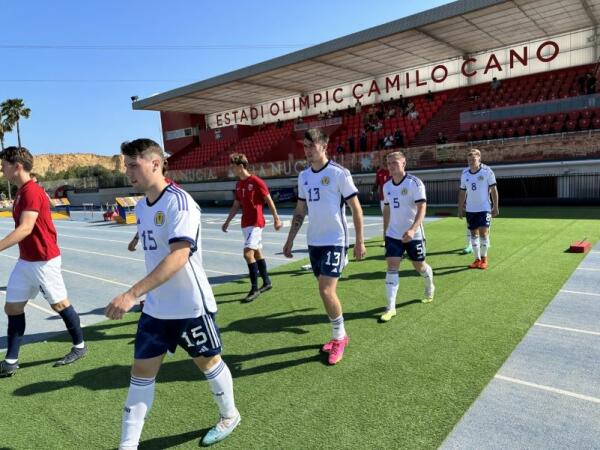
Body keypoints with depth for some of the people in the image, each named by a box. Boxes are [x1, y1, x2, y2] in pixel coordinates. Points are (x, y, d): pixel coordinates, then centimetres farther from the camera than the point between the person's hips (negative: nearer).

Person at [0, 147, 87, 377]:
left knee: (59, 304, 4)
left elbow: (25, 229, -30)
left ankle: (79, 347, 22)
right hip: (25, 261, 9)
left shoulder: (31, 191, -20)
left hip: (43, 261, -9)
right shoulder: (21, 192, 10)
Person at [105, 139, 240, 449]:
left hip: (190, 305, -7)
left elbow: (179, 257, -32)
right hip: (155, 307, 7)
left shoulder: (179, 201, -21)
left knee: (208, 361, 13)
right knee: (142, 371, 9)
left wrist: (132, 294, -37)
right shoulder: (141, 206, 5)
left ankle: (230, 416, 39)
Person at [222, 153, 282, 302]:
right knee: (257, 253, 14)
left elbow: (269, 200, -9)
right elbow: (236, 205, 18)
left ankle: (254, 288, -7)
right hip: (245, 223, 8)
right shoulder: (239, 185, 11)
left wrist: (276, 218, -9)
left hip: (255, 223, -8)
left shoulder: (256, 181, -12)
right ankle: (267, 282, 27)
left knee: (248, 253, -15)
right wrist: (227, 222, 16)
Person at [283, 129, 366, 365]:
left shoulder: (339, 173, -10)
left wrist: (360, 242, -8)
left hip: (335, 241, -6)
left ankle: (339, 338, 10)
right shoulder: (303, 176, 9)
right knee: (326, 291, 13)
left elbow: (356, 208, -7)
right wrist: (290, 239, 13)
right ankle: (339, 335, 30)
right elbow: (300, 210, 16)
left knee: (326, 291, -13)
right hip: (313, 242, 7)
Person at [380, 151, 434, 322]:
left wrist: (412, 229, -32)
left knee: (419, 266, 13)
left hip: (413, 234, -4)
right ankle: (391, 308, -4)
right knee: (392, 266, -7)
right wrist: (385, 232, 16)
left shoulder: (414, 183, -14)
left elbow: (422, 208, -19)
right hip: (393, 234, 4)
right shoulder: (386, 186, 4)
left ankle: (429, 288, 47)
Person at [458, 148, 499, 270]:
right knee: (473, 233, 8)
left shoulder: (487, 171, -7)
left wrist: (495, 207, -4)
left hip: (484, 208, -4)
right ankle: (477, 259, 18)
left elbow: (493, 189, -3)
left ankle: (484, 258, 11)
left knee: (483, 232, -8)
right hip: (470, 209, 4)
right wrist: (460, 208, 9)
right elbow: (462, 192, 11)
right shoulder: (464, 173, 4)